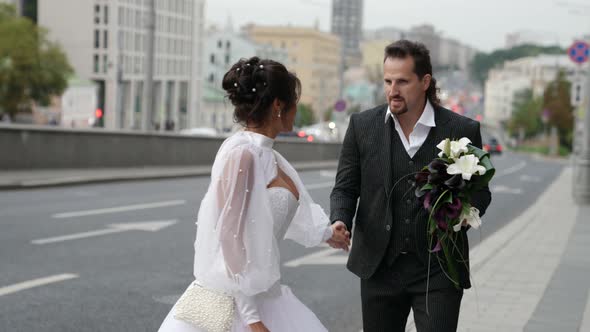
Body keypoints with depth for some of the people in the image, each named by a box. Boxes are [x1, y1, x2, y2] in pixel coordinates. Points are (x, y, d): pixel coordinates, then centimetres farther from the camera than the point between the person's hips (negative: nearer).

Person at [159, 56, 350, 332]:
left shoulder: (265, 154, 8)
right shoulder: (242, 154, -18)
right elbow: (231, 237, -20)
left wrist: (325, 232, 42)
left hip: (264, 293, 9)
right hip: (235, 300, -9)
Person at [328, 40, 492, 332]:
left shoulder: (462, 130, -3)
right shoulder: (362, 125, 1)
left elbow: (480, 194, 5)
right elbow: (345, 187, 5)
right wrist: (340, 222, -15)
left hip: (439, 270, -2)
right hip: (380, 267, 2)